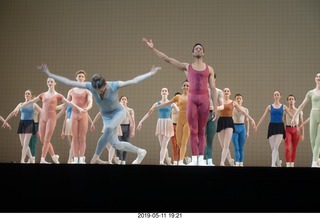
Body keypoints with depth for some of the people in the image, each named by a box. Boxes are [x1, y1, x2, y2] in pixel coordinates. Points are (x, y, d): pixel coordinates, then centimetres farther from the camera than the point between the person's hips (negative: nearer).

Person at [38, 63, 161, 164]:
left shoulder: (114, 85, -28)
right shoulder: (90, 86, -22)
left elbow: (134, 81, -22)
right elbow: (68, 82, -22)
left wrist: (151, 73, -24)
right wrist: (49, 74, -26)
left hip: (119, 112, -4)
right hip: (106, 116, 4)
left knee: (109, 129, -36)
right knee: (115, 144, -2)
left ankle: (96, 157, -24)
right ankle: (140, 152, 21)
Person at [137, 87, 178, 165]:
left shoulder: (171, 103, 5)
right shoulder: (157, 104, 8)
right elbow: (148, 113, 7)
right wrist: (141, 122, 1)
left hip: (168, 124, -2)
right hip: (160, 124, 2)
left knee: (164, 145, -12)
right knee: (162, 146, 4)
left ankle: (161, 162, -25)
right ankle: (168, 161, 23)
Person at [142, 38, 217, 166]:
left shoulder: (209, 69, 13)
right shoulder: (187, 67, 13)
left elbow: (213, 89, 8)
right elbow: (167, 59, 10)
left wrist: (215, 107, 1)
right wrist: (152, 48, 3)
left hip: (204, 99, 0)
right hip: (192, 99, 0)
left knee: (201, 130, 2)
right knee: (193, 130, -2)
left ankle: (201, 158, 4)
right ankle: (194, 159, 0)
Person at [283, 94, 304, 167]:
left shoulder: (299, 111, 6)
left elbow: (302, 123, 7)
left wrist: (302, 134, 1)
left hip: (296, 131, 2)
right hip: (287, 130, -2)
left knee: (294, 149, 6)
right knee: (287, 148, -16)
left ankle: (292, 165, 18)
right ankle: (288, 165, -14)